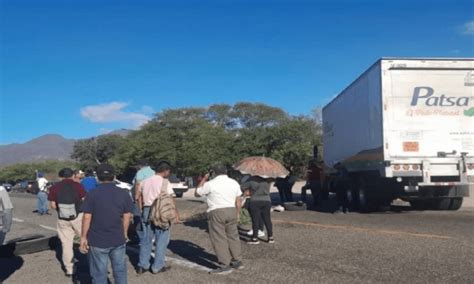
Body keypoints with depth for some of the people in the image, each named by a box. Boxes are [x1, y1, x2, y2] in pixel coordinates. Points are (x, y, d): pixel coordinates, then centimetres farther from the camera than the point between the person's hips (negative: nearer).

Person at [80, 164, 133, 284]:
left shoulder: (92, 194, -10)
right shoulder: (124, 194, -2)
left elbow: (87, 218, -9)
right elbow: (127, 217, 2)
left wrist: (83, 237, 1)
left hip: (97, 241, -2)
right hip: (118, 240, 2)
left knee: (99, 274, 9)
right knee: (120, 271, 16)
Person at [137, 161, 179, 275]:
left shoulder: (145, 181, 12)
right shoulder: (164, 182, -7)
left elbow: (141, 198, 11)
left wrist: (142, 210, 14)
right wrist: (176, 213, -5)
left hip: (146, 211, 6)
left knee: (146, 239, 14)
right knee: (161, 240, 5)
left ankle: (142, 266, 16)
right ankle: (157, 266, 8)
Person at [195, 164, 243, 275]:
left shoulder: (210, 184, -7)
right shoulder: (234, 183, 8)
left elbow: (197, 193, 6)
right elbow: (238, 201, 10)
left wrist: (204, 179, 12)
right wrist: (237, 214, 20)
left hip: (217, 213, -6)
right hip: (231, 211, 6)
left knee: (219, 240, -1)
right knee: (233, 237, 16)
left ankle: (225, 266, -1)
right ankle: (237, 261, 23)